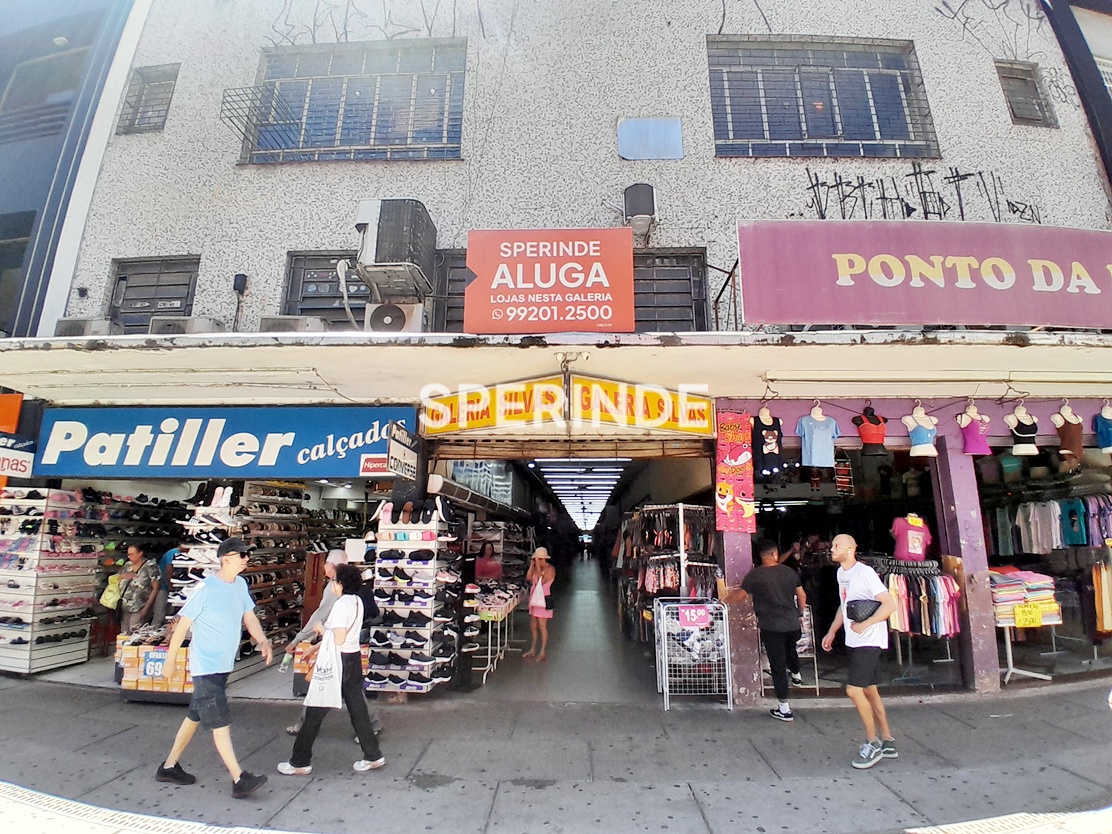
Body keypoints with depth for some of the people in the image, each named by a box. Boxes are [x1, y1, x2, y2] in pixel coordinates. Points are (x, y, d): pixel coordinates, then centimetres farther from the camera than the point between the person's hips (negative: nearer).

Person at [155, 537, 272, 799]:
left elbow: (249, 617, 6)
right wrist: (170, 660, -5)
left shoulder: (241, 584, 4)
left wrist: (263, 642, -9)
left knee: (196, 717, 20)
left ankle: (169, 766, 37)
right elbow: (183, 624, -12)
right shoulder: (206, 588, -19)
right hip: (206, 667, -8)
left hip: (224, 666, 8)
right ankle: (239, 780, -4)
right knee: (220, 723, -6)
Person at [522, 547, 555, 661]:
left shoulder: (550, 569, -10)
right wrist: (532, 565, -3)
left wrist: (538, 567, -18)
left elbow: (542, 581, -19)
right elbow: (528, 578, -2)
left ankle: (543, 652, 4)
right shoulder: (536, 569, 10)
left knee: (542, 626, -4)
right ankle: (533, 650, 24)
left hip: (544, 600, -7)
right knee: (533, 625, 12)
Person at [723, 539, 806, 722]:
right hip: (793, 624, 5)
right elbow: (802, 596, 9)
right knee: (790, 650, 34)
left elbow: (739, 596, -9)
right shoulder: (789, 571, 1)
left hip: (771, 627, -5)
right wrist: (801, 613, 26)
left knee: (778, 666, 3)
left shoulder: (755, 574, -13)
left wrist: (724, 599, 10)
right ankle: (796, 675, 61)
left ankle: (784, 710, 10)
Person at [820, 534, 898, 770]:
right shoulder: (841, 572, 10)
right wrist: (832, 631, 16)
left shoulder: (865, 573, -17)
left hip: (869, 641, -9)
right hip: (854, 641, 9)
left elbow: (890, 604, -20)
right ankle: (887, 741, 29)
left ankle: (872, 743, 7)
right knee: (869, 690, 16)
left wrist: (863, 625, -23)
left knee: (853, 689, -10)